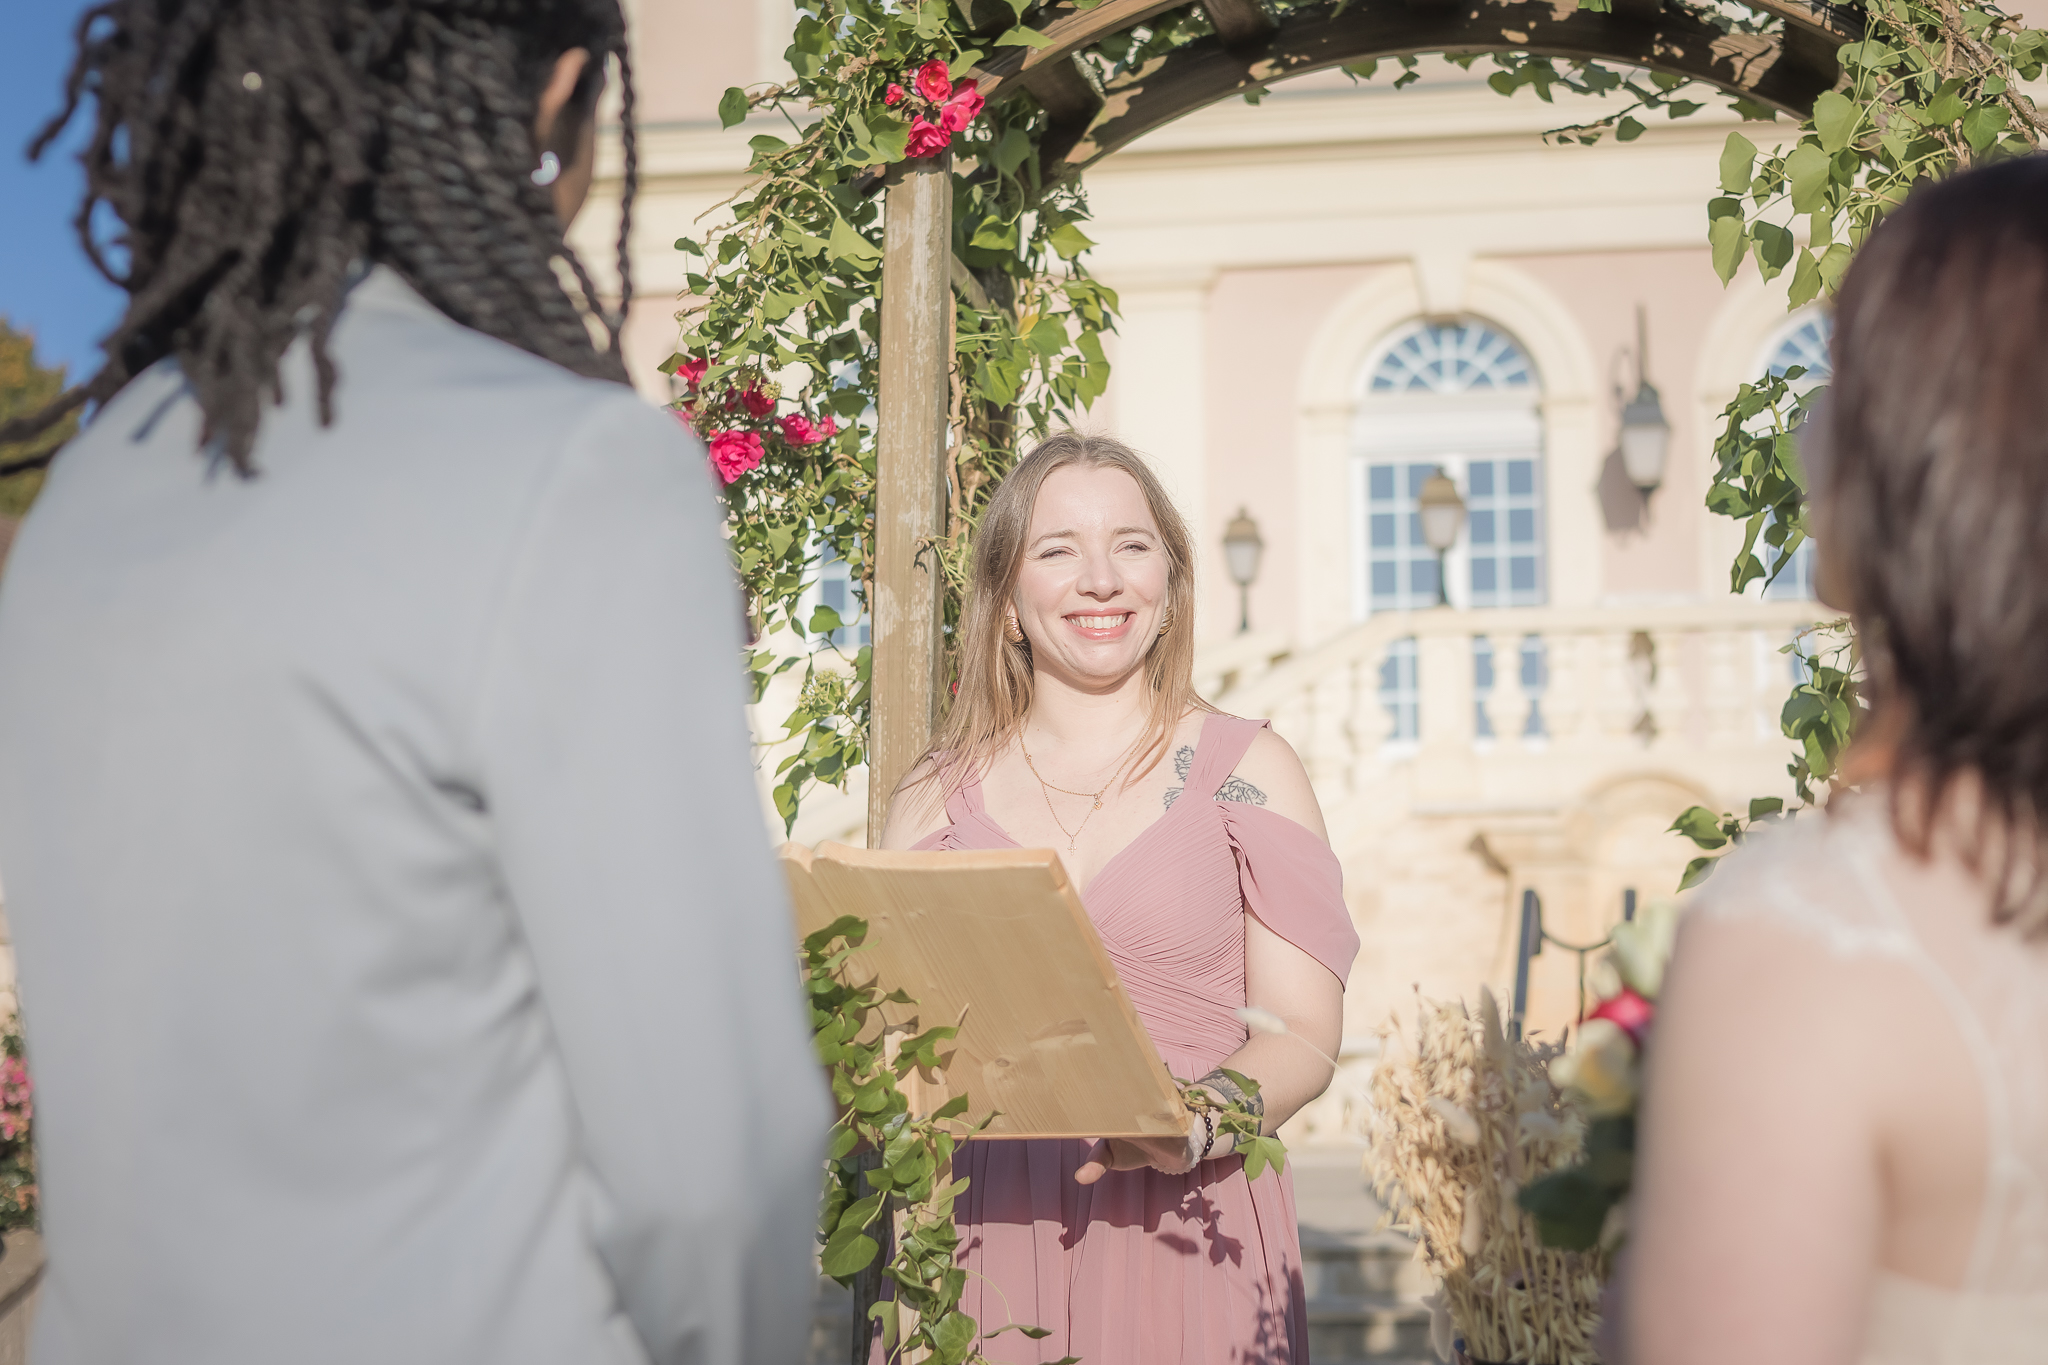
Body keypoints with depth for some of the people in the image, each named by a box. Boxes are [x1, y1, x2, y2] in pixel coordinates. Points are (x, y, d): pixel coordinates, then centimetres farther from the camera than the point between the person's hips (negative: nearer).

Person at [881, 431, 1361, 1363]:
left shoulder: (1246, 770, 4)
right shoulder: (936, 796, 9)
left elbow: (1302, 1034, 0)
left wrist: (1197, 1125, -19)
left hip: (1188, 1232, -1)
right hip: (984, 1237, 1)